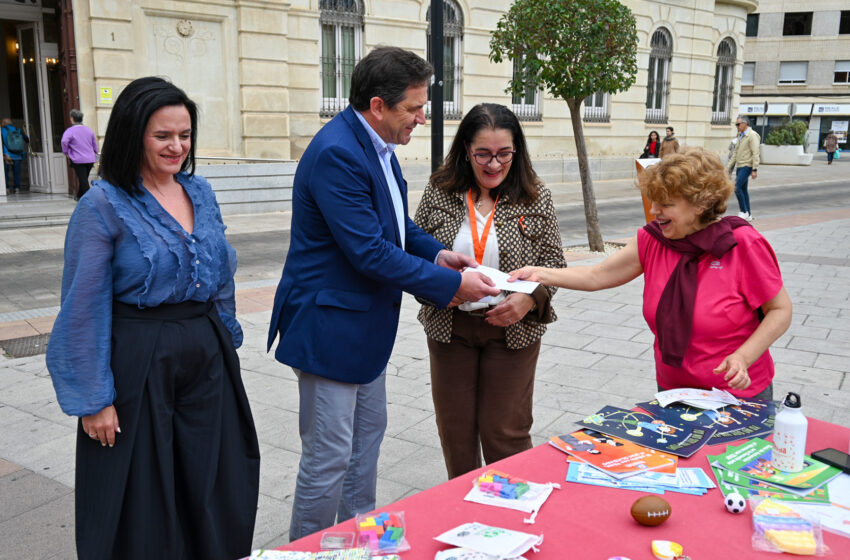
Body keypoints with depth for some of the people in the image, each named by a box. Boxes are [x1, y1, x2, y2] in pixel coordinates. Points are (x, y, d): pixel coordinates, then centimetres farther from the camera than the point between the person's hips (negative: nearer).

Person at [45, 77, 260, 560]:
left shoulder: (200, 192, 6)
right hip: (141, 363, -5)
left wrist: (226, 339, 14)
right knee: (142, 491, 9)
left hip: (206, 357, 6)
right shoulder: (104, 205, -11)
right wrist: (94, 399, -12)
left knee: (214, 480, 15)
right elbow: (84, 309, -12)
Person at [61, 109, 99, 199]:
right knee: (84, 179, 20)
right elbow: (94, 142, 17)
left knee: (83, 181, -5)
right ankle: (79, 196, 36)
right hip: (90, 159, 6)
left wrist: (66, 153, -8)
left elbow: (64, 142, -23)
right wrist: (95, 152, 28)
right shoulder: (88, 129, 9)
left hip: (78, 160, -6)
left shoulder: (70, 131, -9)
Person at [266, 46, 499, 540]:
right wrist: (451, 285, -21)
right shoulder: (336, 153, -25)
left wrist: (436, 252, -1)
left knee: (368, 434, 22)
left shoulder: (376, 145, 5)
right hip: (330, 325, -10)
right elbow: (370, 252, -27)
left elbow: (393, 221, 17)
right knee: (329, 456, 2)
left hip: (366, 322, 10)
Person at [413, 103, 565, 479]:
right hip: (449, 326, 2)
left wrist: (529, 300, -20)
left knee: (505, 432, 5)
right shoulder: (438, 191, -1)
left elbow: (553, 264, -1)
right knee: (454, 428, 13)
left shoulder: (536, 198, -4)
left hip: (512, 330, -2)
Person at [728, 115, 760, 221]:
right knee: (743, 190, 9)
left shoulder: (752, 135, -10)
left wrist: (755, 169, -20)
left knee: (737, 187, -16)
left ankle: (744, 212, -8)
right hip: (740, 166, 9)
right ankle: (748, 215, 14)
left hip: (746, 166, -9)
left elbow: (755, 153, -16)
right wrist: (729, 167, 19)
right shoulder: (740, 136, 18)